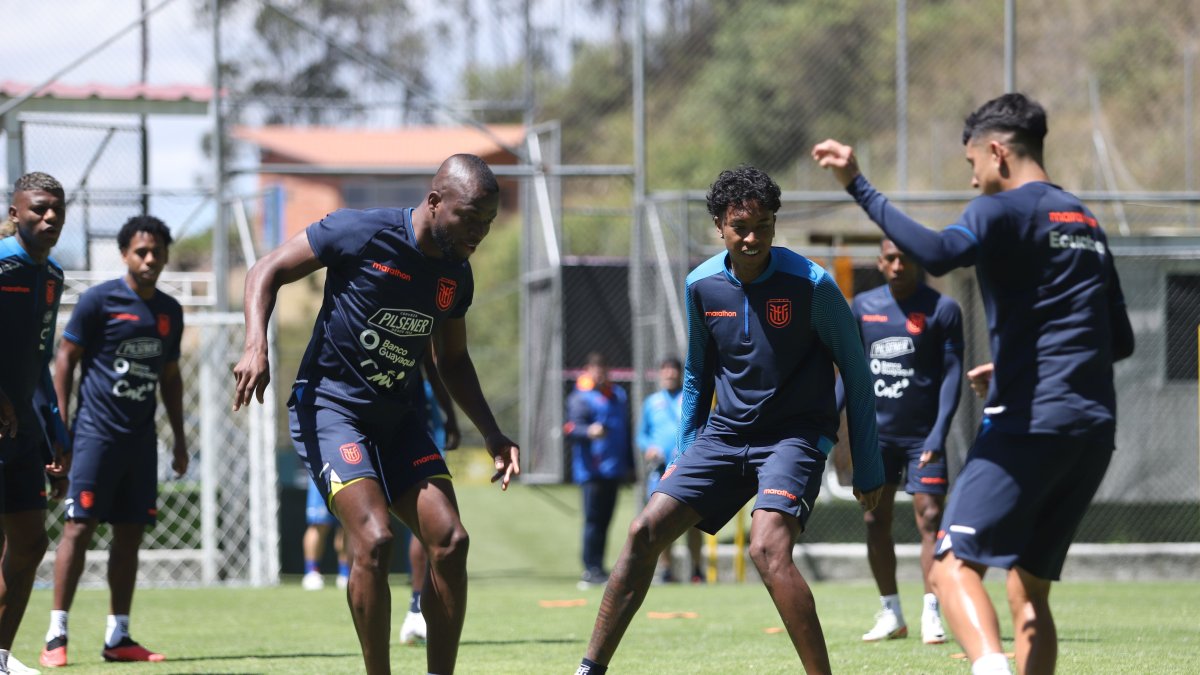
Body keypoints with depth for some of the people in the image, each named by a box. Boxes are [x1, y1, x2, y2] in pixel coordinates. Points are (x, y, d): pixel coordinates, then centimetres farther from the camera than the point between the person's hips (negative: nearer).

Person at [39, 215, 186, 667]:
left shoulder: (170, 311, 13)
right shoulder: (99, 301, -5)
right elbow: (65, 359, -3)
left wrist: (179, 439, 21)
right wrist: (60, 426, -10)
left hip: (141, 438, 6)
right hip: (97, 432, -6)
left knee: (130, 533, 5)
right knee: (79, 527, -9)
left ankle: (117, 638, 10)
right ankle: (56, 637, -8)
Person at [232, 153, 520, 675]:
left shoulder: (456, 275, 5)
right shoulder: (362, 234, -14)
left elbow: (453, 361, 20)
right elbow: (266, 272, -7)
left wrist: (492, 435, 9)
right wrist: (256, 347, -22)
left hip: (396, 415, 7)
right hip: (328, 405, -7)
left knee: (450, 541, -5)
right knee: (374, 538, -23)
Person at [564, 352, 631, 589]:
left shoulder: (618, 394, 18)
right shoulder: (580, 398, -5)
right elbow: (571, 428, -16)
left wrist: (629, 463, 25)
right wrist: (589, 431, -37)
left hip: (614, 469, 7)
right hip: (592, 469, -7)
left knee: (604, 519, 9)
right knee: (594, 518, -10)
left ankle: (596, 570, 14)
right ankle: (592, 569, -10)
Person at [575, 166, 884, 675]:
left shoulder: (810, 284, -15)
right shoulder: (701, 285, -1)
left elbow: (855, 374, -5)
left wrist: (868, 470, -4)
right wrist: (685, 454, 19)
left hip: (795, 436, -5)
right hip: (725, 433, 5)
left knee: (768, 548, -28)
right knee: (645, 532, -3)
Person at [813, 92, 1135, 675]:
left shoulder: (1004, 211, -4)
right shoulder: (1086, 222, 20)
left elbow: (938, 254, -26)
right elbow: (1120, 340, 25)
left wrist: (859, 187, -23)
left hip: (1030, 424, -8)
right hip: (1095, 429, 8)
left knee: (954, 565, -11)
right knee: (1030, 593, 13)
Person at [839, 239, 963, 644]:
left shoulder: (942, 309, -5)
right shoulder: (863, 307, 7)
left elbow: (952, 373, -8)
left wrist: (939, 432, -17)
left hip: (922, 434, -4)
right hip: (877, 432, 4)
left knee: (929, 518, -10)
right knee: (875, 521, 4)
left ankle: (931, 615, -12)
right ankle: (891, 614, 13)